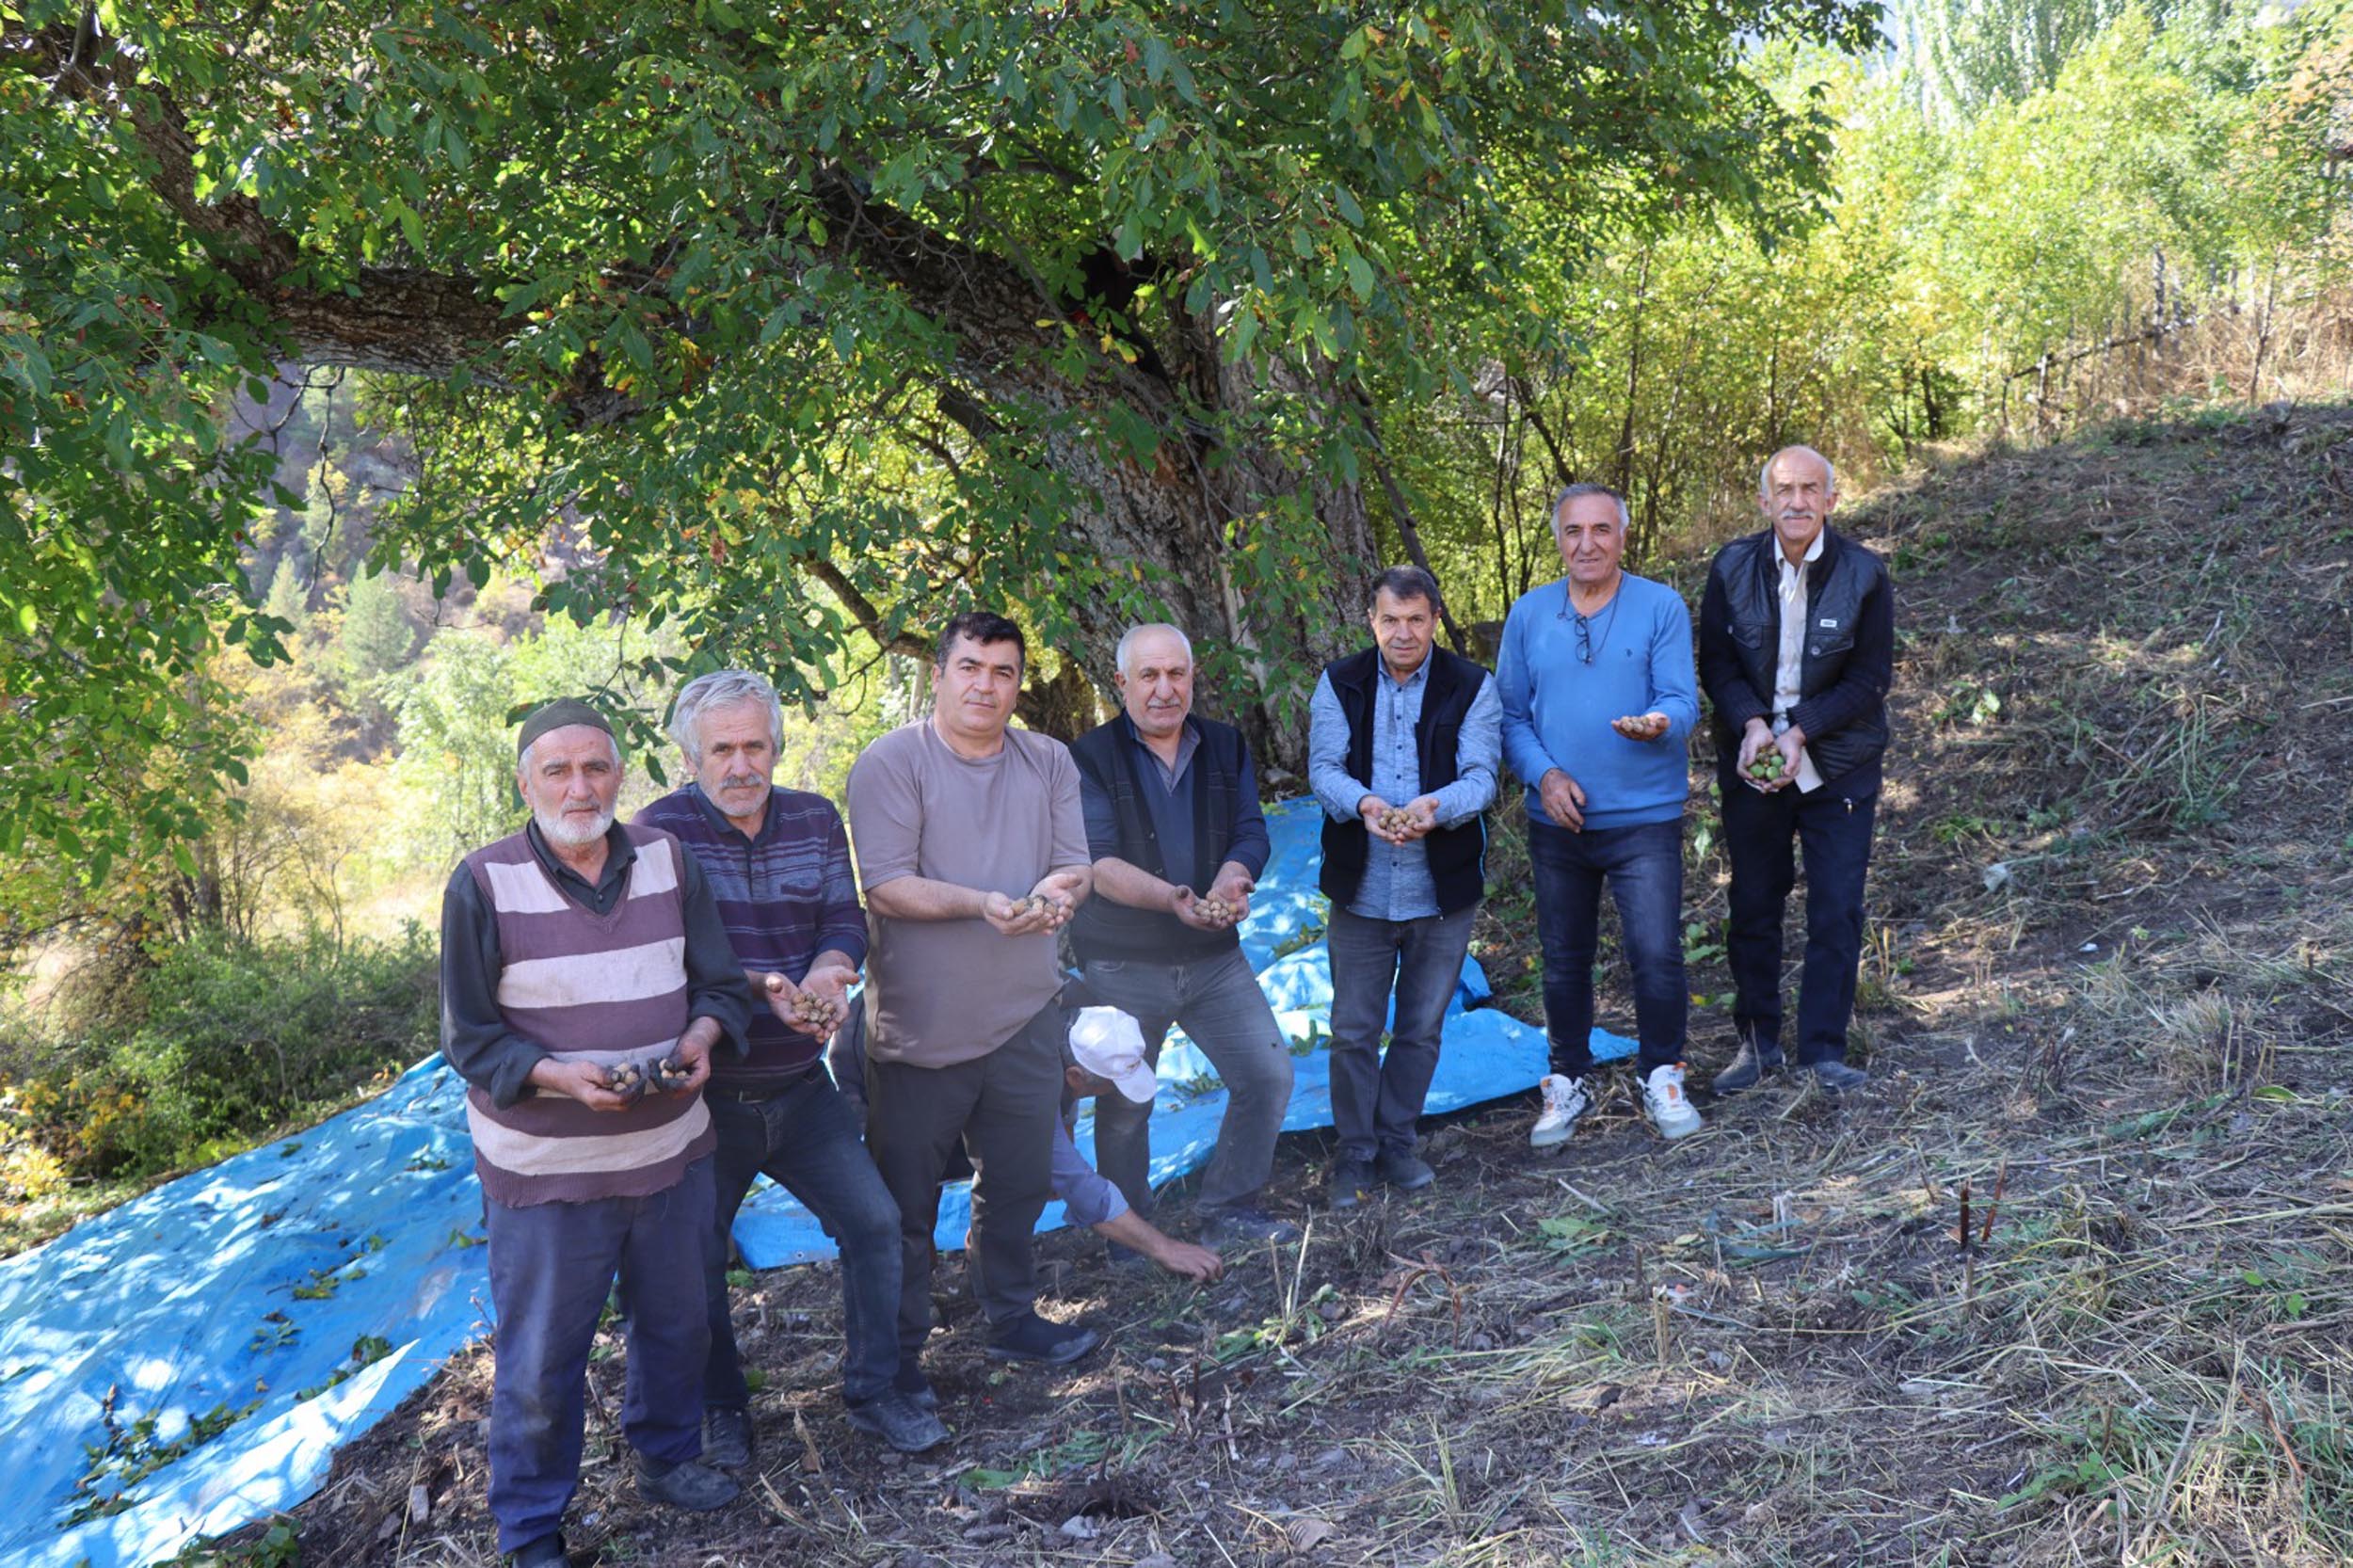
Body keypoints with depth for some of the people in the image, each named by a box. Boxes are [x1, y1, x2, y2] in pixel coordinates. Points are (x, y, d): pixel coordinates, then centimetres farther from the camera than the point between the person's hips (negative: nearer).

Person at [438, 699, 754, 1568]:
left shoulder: (667, 859, 0)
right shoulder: (483, 883, -12)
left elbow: (722, 984, 5)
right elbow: (470, 1038, -9)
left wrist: (700, 1037, -17)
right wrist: (561, 1077, -25)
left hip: (671, 1148, 4)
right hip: (545, 1166, -4)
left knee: (676, 1323, 21)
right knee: (541, 1357, 6)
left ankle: (666, 1456, 46)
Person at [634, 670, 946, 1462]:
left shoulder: (815, 819, 3)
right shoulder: (661, 830, -12)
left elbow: (845, 922, -1)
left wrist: (826, 976, -23)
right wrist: (764, 990, -31)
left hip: (799, 1085, 4)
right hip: (706, 1092, -4)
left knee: (874, 1220, 2)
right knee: (696, 1256, 8)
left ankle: (873, 1391, 20)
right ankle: (722, 1407, 30)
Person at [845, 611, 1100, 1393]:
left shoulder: (1049, 762, 7)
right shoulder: (892, 762, -10)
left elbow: (1076, 865, 4)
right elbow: (885, 887, -17)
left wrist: (1053, 893, -20)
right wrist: (986, 903, -29)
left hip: (1025, 1014, 5)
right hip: (921, 1027, -5)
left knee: (1018, 1183, 19)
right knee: (904, 1201, 6)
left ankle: (1013, 1320, 38)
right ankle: (898, 1353, 21)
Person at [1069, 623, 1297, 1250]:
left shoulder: (1226, 747, 7)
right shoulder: (1091, 758, -7)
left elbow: (1251, 834, -1)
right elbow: (1098, 862, -17)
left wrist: (1230, 879, -25)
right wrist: (1170, 898, -34)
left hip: (1215, 959, 4)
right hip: (1121, 965, -3)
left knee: (1269, 1075, -1)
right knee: (1124, 1106, 3)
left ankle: (1228, 1209, 16)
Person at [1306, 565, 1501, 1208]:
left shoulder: (1472, 687, -2)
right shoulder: (1339, 684, 1)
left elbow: (1480, 776, -11)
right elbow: (1323, 767, -7)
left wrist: (1434, 806, -33)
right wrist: (1362, 803, -30)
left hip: (1443, 890, 0)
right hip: (1361, 888, 0)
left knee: (1421, 1029, 12)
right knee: (1353, 1030, 5)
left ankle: (1396, 1142, 30)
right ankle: (1354, 1153, 21)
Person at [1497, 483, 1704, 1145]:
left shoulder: (1661, 607, -4)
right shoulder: (1528, 614, 4)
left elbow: (1682, 701, -9)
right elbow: (1510, 713, 6)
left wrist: (1659, 723, -33)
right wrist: (1544, 774, -11)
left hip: (1645, 820, -2)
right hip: (1558, 819, 3)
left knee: (1657, 957, -4)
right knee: (1563, 960, 12)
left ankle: (1661, 1076, 19)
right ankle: (1568, 1079, 30)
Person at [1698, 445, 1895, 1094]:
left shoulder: (1864, 574, -8)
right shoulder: (1732, 567, -3)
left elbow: (1871, 676, -7)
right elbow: (1715, 660, 0)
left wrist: (1801, 731, -18)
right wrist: (1752, 723, -17)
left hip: (1837, 767, -1)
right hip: (1751, 761, 2)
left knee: (1837, 913, 1)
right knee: (1752, 907, 9)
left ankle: (1823, 1050, 12)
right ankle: (1757, 1042, 23)